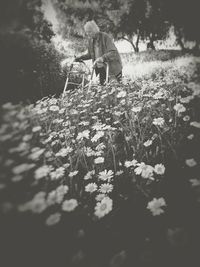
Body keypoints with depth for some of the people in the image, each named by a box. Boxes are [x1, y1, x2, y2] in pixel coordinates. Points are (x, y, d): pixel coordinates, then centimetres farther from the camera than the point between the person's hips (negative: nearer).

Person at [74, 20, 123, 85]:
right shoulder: (90, 40, 4)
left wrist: (102, 58, -39)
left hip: (112, 67, -5)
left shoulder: (105, 37, -14)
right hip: (101, 68, 6)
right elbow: (90, 54, 16)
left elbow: (113, 52, -24)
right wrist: (81, 57, -1)